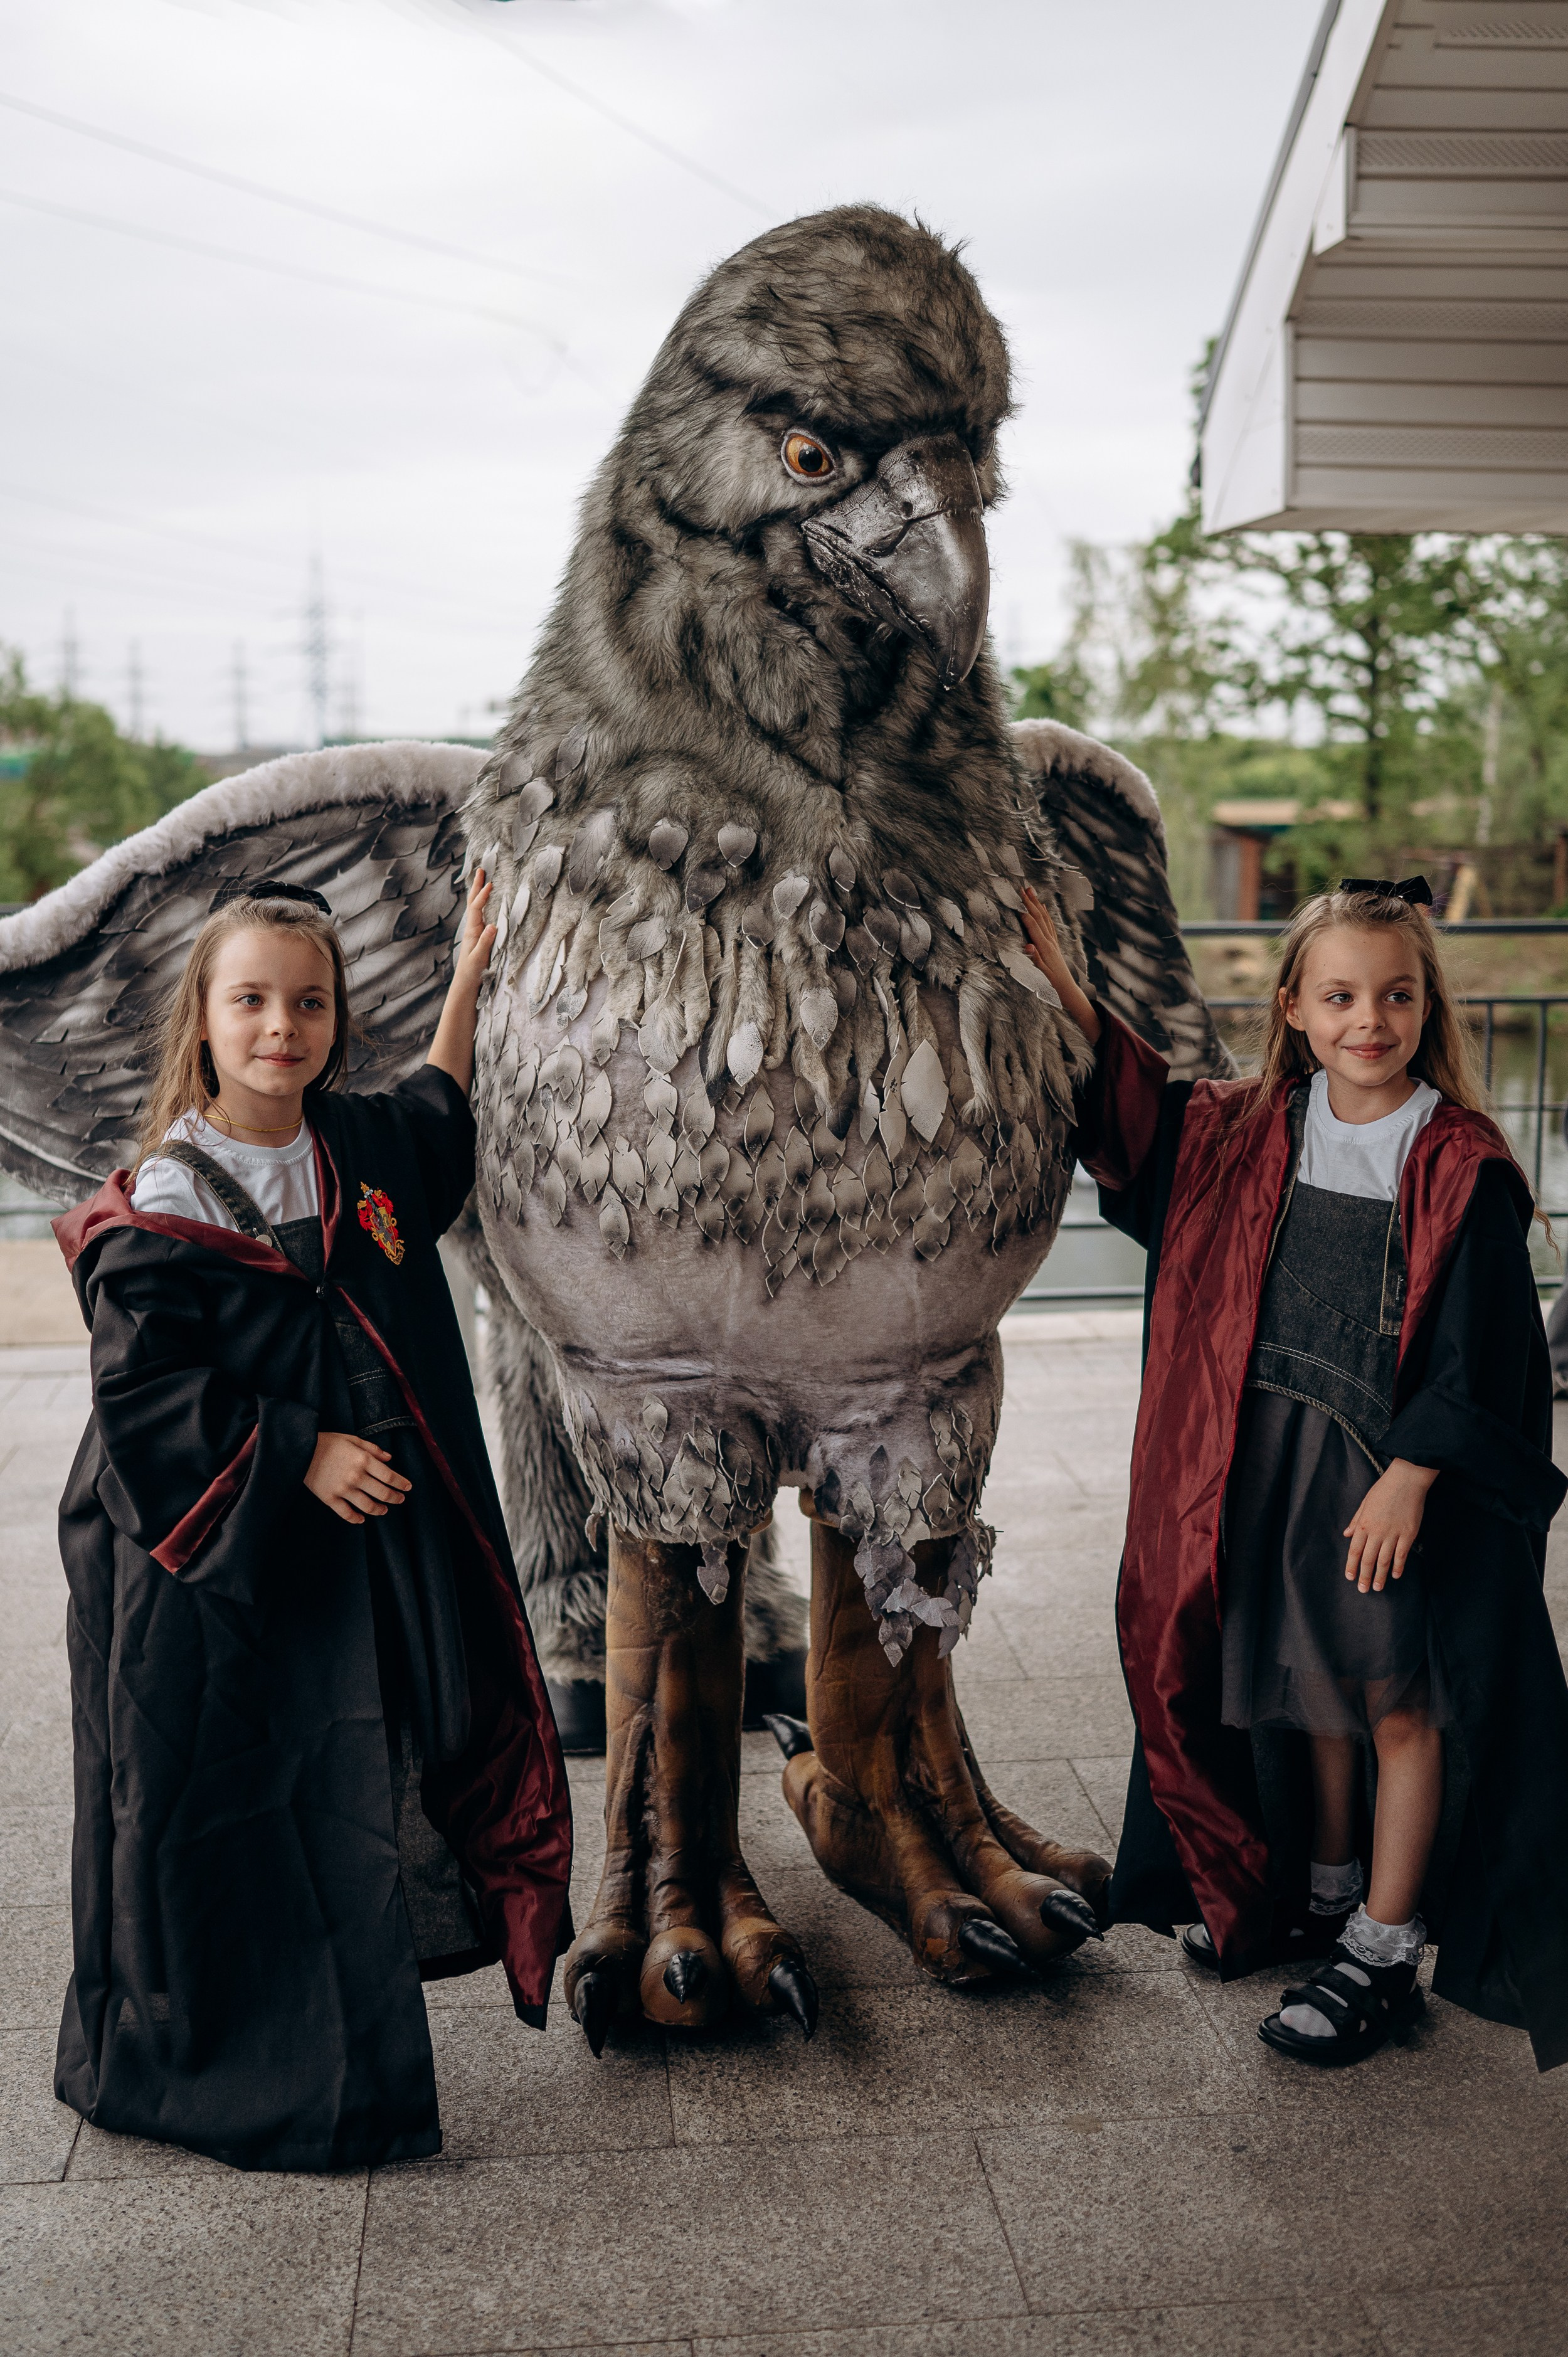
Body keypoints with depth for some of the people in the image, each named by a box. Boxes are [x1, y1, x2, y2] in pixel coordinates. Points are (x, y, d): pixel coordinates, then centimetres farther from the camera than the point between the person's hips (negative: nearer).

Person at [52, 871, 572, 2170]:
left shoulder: (361, 1148, 5)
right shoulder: (162, 1207, -14)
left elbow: (439, 1125, 27)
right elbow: (137, 1391, -16)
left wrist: (468, 984, 21)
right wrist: (299, 1452, -19)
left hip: (343, 1557, 6)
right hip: (198, 1574, -6)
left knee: (346, 1801, 11)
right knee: (199, 1813, 5)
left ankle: (335, 2080, 28)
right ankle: (164, 2069, 26)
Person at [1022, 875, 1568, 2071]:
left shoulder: (1461, 1166, -13)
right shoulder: (1250, 1132, 2)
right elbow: (1132, 1105, 15)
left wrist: (1408, 1481, -17)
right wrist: (1059, 975, 7)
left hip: (1400, 1475, -5)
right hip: (1271, 1461, 5)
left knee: (1399, 1701, 5)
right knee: (1309, 1685, 18)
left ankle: (1385, 1951, 16)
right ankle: (1322, 1891, 37)